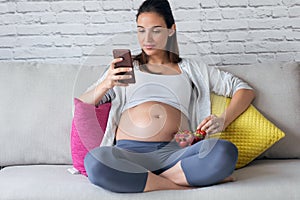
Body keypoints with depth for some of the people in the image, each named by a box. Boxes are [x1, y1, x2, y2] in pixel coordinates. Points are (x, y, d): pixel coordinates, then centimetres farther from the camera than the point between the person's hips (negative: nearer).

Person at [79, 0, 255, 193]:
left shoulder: (189, 68, 25)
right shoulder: (126, 67, 25)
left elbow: (245, 89, 21)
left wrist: (223, 121, 1)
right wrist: (106, 84, -6)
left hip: (175, 153, 1)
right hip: (130, 152, 0)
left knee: (225, 151, -31)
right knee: (95, 161, -36)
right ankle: (183, 185, -20)